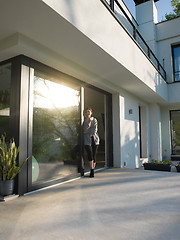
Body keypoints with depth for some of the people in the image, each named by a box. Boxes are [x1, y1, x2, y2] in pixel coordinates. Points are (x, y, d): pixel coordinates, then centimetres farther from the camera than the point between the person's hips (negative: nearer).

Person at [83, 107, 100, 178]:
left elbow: (95, 130, -4)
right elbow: (85, 129, -10)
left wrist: (87, 132, -8)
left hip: (94, 139, 1)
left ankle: (92, 171, 11)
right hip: (87, 140, -1)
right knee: (90, 155, -14)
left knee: (94, 155, 1)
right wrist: (89, 121, -13)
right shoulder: (84, 120, 8)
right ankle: (92, 171, -8)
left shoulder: (94, 120, 9)